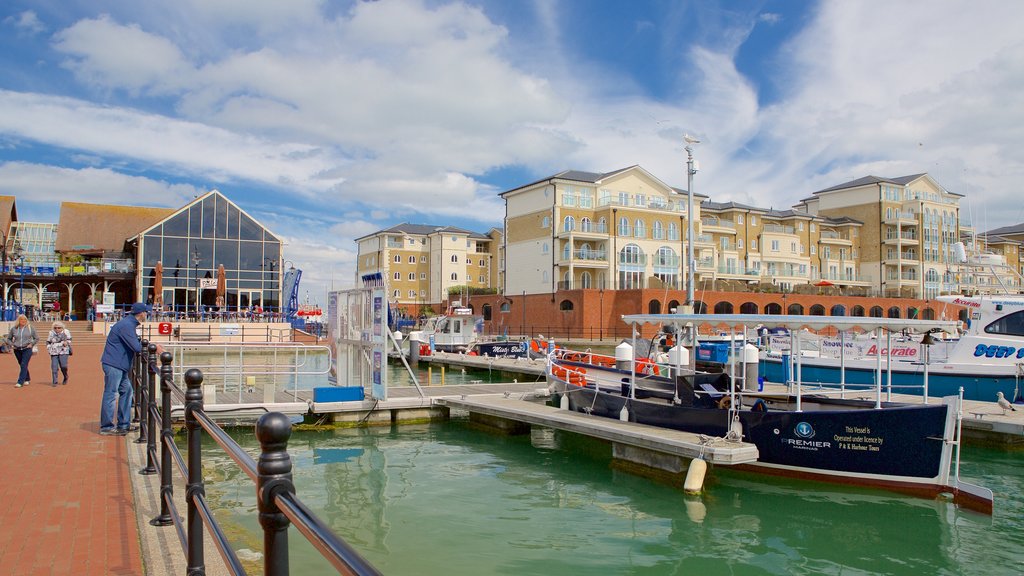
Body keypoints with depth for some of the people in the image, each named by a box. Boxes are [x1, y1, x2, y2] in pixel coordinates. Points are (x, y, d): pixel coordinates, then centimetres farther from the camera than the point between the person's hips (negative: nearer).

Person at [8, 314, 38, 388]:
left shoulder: (30, 328, 0)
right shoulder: (14, 328, 5)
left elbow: (36, 338, 9)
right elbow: (8, 338, 19)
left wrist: (31, 344, -4)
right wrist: (11, 345, 3)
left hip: (27, 349, -3)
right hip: (17, 350, 3)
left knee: (24, 365, -12)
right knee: (22, 366, 12)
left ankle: (20, 382, -13)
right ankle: (27, 379, 28)